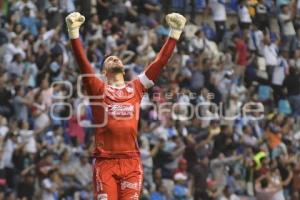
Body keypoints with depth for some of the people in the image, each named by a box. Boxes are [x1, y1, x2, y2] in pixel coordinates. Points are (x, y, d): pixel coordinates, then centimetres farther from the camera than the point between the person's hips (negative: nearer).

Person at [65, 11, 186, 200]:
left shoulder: (136, 88, 15)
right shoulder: (98, 90, 9)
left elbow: (160, 61, 14)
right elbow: (83, 62, -3)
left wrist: (175, 33, 11)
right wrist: (74, 32, -13)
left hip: (132, 162, 2)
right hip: (105, 162, -2)